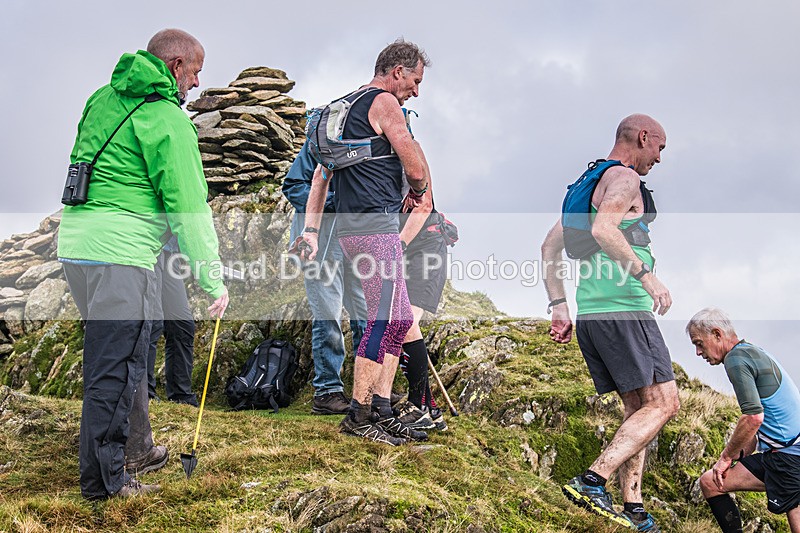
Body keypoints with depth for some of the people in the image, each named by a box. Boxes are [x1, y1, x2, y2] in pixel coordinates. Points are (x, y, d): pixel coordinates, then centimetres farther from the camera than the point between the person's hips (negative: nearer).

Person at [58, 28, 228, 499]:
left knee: (126, 353, 21)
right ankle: (105, 480, 4)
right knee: (115, 366, -3)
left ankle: (135, 450, 34)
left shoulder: (103, 98, 17)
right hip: (121, 252, -9)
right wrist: (213, 281, -6)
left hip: (75, 240, 9)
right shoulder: (167, 120, -9)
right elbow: (189, 208, -11)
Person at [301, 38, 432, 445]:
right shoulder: (384, 102, -6)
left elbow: (321, 171, 21)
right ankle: (358, 416, -5)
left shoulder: (347, 106, 24)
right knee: (384, 319, -9)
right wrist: (417, 191, 15)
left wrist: (311, 228, 18)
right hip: (374, 223, -10)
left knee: (400, 319, 12)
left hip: (352, 225, 10)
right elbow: (416, 171, -8)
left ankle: (381, 411, 12)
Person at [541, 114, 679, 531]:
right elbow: (603, 229, -25)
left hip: (589, 312, 9)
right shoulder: (624, 178, -5)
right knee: (663, 404, -7)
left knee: (638, 407, 11)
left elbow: (550, 247, 23)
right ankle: (592, 481, -17)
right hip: (622, 308, -9)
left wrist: (558, 306, 19)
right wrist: (646, 275, -27)